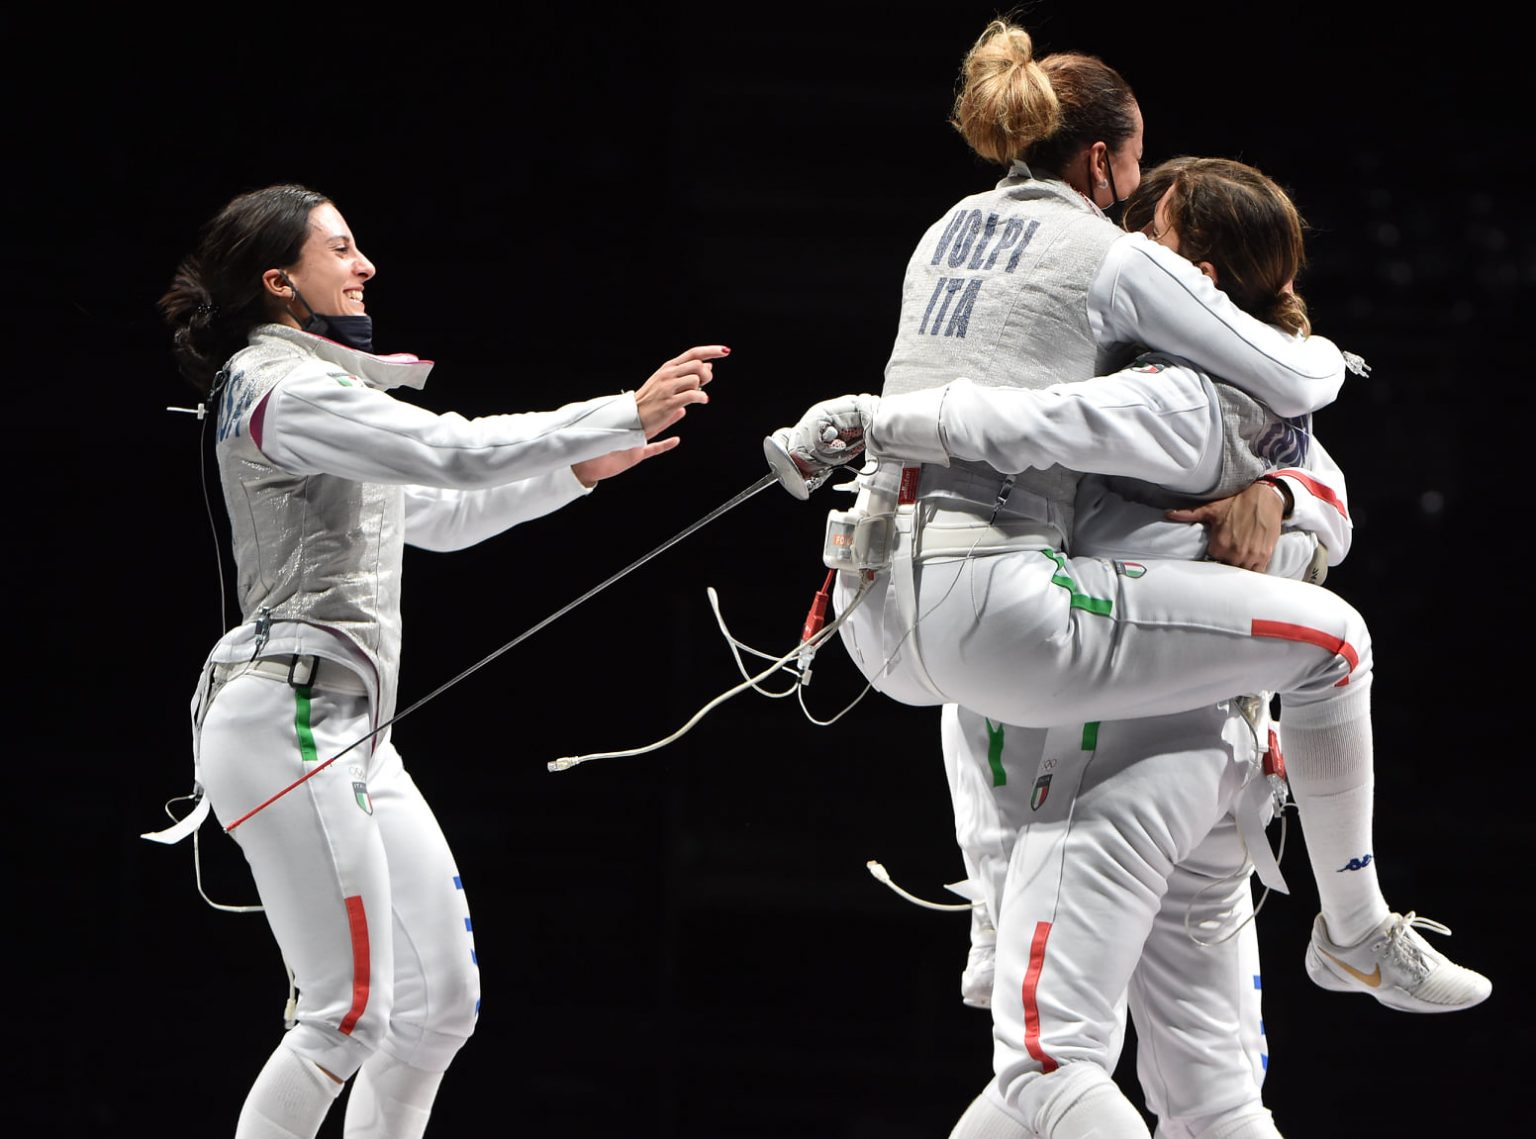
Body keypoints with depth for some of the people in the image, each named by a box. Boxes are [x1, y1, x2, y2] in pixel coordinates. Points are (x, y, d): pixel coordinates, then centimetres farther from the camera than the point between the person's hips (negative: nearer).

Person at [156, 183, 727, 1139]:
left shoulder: (314, 392, 18)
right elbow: (458, 455, -23)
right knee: (350, 1015, -10)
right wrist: (626, 416, -20)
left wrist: (579, 467, 17)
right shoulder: (282, 391, -13)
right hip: (286, 724, -10)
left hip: (348, 733, 10)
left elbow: (439, 515, 27)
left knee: (440, 1001, 9)